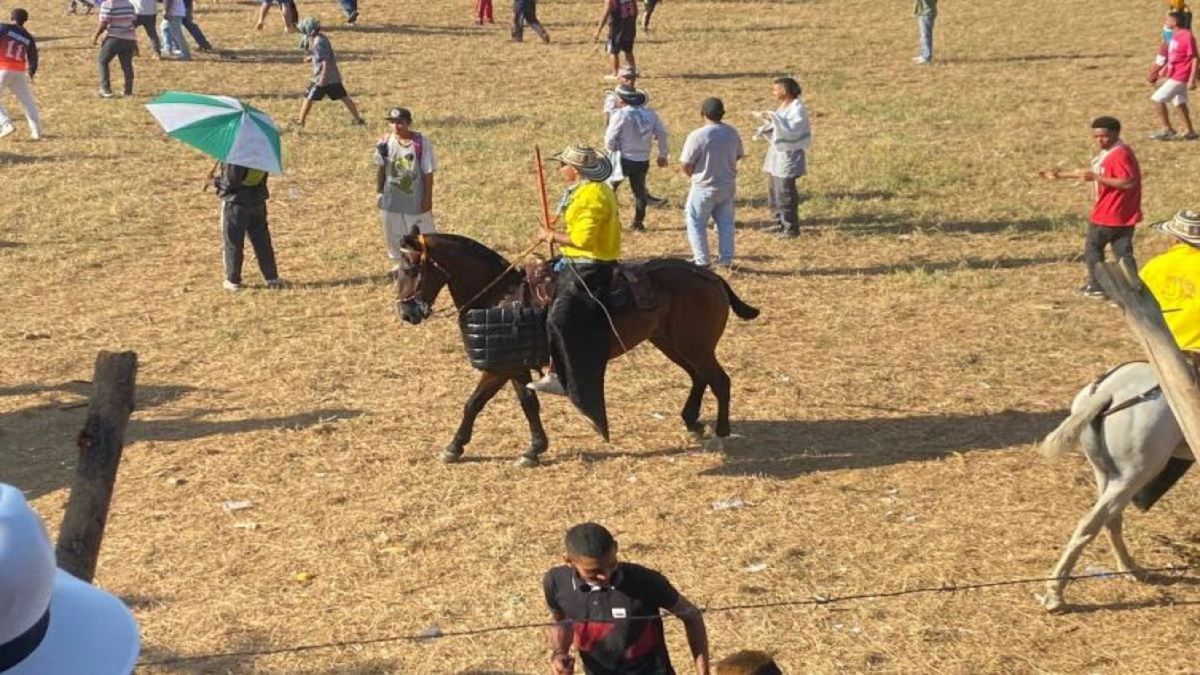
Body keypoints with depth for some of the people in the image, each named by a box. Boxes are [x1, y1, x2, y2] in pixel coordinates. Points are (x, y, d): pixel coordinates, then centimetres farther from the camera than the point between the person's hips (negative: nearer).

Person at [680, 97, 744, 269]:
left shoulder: (697, 135, -21)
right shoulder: (732, 133, -3)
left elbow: (686, 165, -17)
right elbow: (738, 156, 9)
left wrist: (694, 175, 4)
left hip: (705, 188, -5)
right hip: (728, 186, 5)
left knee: (696, 223, 10)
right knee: (726, 222, 17)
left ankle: (702, 260, 11)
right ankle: (726, 259, 20)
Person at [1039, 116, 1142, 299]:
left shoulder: (1120, 154, -19)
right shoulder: (1108, 153, 14)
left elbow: (1128, 182, -28)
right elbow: (1091, 172, 25)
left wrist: (1096, 178, -28)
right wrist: (1060, 175, 24)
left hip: (1109, 215, -9)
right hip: (1124, 215, 9)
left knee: (1092, 248, 8)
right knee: (1123, 252, 7)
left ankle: (1097, 287, 17)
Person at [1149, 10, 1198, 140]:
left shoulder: (1187, 36, -19)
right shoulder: (1175, 35, 7)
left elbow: (1194, 59, -18)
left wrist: (1192, 80, -21)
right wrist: (1165, 68, 20)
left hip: (1180, 77, -9)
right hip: (1174, 75, 9)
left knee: (1157, 98, -9)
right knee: (1179, 103, 15)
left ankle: (1167, 129, -1)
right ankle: (1189, 132, 24)